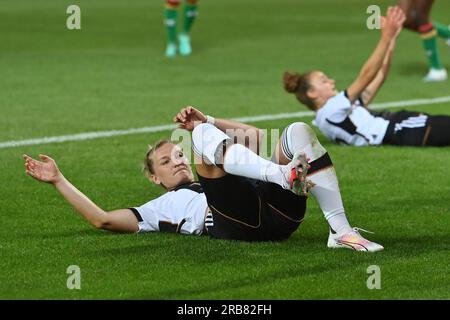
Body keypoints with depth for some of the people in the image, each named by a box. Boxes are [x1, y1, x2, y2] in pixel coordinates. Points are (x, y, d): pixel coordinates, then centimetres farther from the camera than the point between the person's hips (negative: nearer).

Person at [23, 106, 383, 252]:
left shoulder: (227, 181, 43)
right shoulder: (162, 207, 31)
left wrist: (206, 120, 37)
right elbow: (102, 219, 20)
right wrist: (59, 180, 23)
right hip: (239, 224, -4)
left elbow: (254, 135, 46)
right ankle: (285, 175, -40)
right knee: (206, 135, -11)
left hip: (278, 212, 4)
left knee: (299, 132, -9)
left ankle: (341, 230, -27)